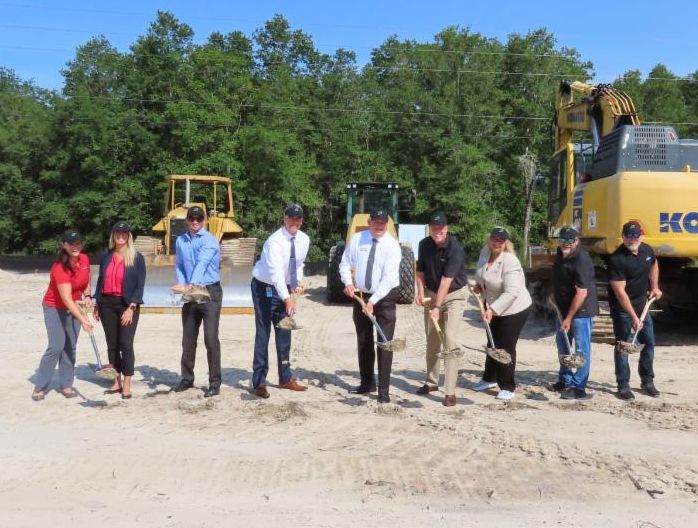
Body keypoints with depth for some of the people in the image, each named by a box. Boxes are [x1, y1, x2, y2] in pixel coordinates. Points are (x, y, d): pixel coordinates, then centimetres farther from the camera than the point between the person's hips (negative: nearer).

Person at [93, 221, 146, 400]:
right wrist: (96, 304, 10)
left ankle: (127, 385, 1)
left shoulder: (137, 258, -4)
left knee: (125, 345, -7)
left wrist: (131, 308, -14)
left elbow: (140, 285, -7)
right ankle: (116, 382, 19)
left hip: (127, 305, -4)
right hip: (107, 304, 4)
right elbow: (100, 280, 14)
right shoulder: (106, 256, 8)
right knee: (112, 344, 9)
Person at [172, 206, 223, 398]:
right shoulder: (181, 241, 10)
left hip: (210, 292, -6)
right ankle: (187, 378, 26)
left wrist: (191, 285, -37)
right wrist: (182, 284, -7)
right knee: (188, 339, 12)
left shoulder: (209, 240, -9)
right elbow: (179, 266, 12)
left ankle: (215, 383, 0)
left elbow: (202, 264, -23)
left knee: (211, 339, -8)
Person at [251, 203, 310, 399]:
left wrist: (298, 282, -6)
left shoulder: (304, 240, -5)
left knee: (284, 333, 11)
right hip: (264, 287, -6)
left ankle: (285, 378, 22)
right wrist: (287, 298, -46)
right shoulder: (276, 241, -27)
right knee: (263, 333, -6)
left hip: (284, 287, 7)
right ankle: (259, 381, 1)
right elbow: (276, 271, -37)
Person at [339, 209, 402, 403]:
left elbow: (388, 278, -22)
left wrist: (373, 301, -27)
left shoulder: (392, 245, -15)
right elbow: (345, 263, 7)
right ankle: (367, 383, 28)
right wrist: (348, 282, -11)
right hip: (361, 295, 5)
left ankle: (383, 390, -1)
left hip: (384, 297, -4)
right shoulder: (357, 239, -2)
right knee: (363, 341, 14)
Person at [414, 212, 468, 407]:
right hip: (431, 294, 5)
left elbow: (446, 280, -27)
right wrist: (420, 292, -7)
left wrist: (437, 307, -30)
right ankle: (431, 382, 28)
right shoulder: (424, 245, -5)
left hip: (454, 295, -5)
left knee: (450, 340, -14)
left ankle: (450, 392, -11)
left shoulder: (455, 248, -22)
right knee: (432, 340, 12)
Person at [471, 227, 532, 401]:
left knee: (506, 347, -4)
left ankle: (507, 387, 11)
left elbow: (511, 292, -33)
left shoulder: (509, 262, -27)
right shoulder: (485, 251, -4)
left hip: (514, 309, -8)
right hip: (493, 307, 8)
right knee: (493, 344, 19)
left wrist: (492, 309, -37)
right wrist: (479, 284, 3)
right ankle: (490, 379, 36)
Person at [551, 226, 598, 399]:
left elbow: (582, 293, -25)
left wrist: (569, 318, -22)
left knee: (581, 348, -3)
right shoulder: (560, 254, 4)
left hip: (582, 310, -10)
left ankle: (578, 388, 3)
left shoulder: (581, 260, -24)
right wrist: (554, 296, 13)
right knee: (562, 344, 18)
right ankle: (565, 380, 32)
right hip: (564, 307, 10)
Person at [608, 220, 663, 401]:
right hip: (622, 308, -7)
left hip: (642, 305, 7)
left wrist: (654, 287, 14)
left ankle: (647, 382, 25)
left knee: (649, 343, 11)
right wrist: (634, 317, -28)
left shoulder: (647, 250, -3)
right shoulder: (617, 259, -24)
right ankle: (623, 386, 8)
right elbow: (620, 292, -25)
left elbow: (654, 264, 24)